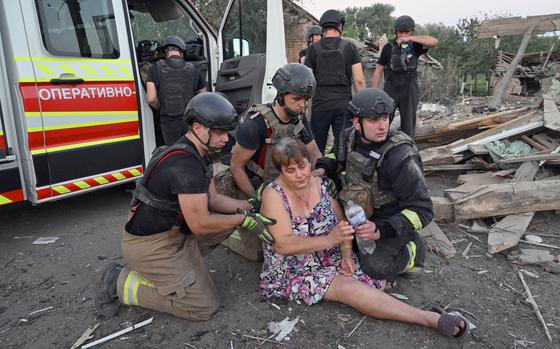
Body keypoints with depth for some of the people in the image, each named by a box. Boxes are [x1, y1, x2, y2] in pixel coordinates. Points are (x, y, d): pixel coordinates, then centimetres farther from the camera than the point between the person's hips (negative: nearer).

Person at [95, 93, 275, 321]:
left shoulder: (198, 154, 4)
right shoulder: (185, 164, -29)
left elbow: (213, 200, 9)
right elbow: (200, 224, -26)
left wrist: (249, 206, -2)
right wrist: (244, 220, -16)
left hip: (175, 231, 10)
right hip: (149, 245, -10)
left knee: (231, 217, 8)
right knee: (205, 307, -4)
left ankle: (175, 265, 11)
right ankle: (123, 285, 1)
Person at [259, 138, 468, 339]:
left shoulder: (321, 184, 0)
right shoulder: (274, 194, -16)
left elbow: (342, 222, 5)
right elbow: (282, 244, -25)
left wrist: (346, 253, -14)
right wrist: (329, 240, -34)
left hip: (331, 258, 8)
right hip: (294, 272, -8)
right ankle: (431, 319, -28)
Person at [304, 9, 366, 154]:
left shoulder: (313, 48, 2)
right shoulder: (350, 47, 2)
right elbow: (359, 80, -3)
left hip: (320, 104, 0)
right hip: (344, 104, 0)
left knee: (317, 148, 11)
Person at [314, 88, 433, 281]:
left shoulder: (401, 157, -30)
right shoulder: (350, 136, -11)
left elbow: (422, 210, -27)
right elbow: (337, 156, 15)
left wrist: (382, 230, -39)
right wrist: (322, 168, -9)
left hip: (392, 219, -6)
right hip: (360, 213, 6)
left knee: (374, 266, -23)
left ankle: (413, 249, 6)